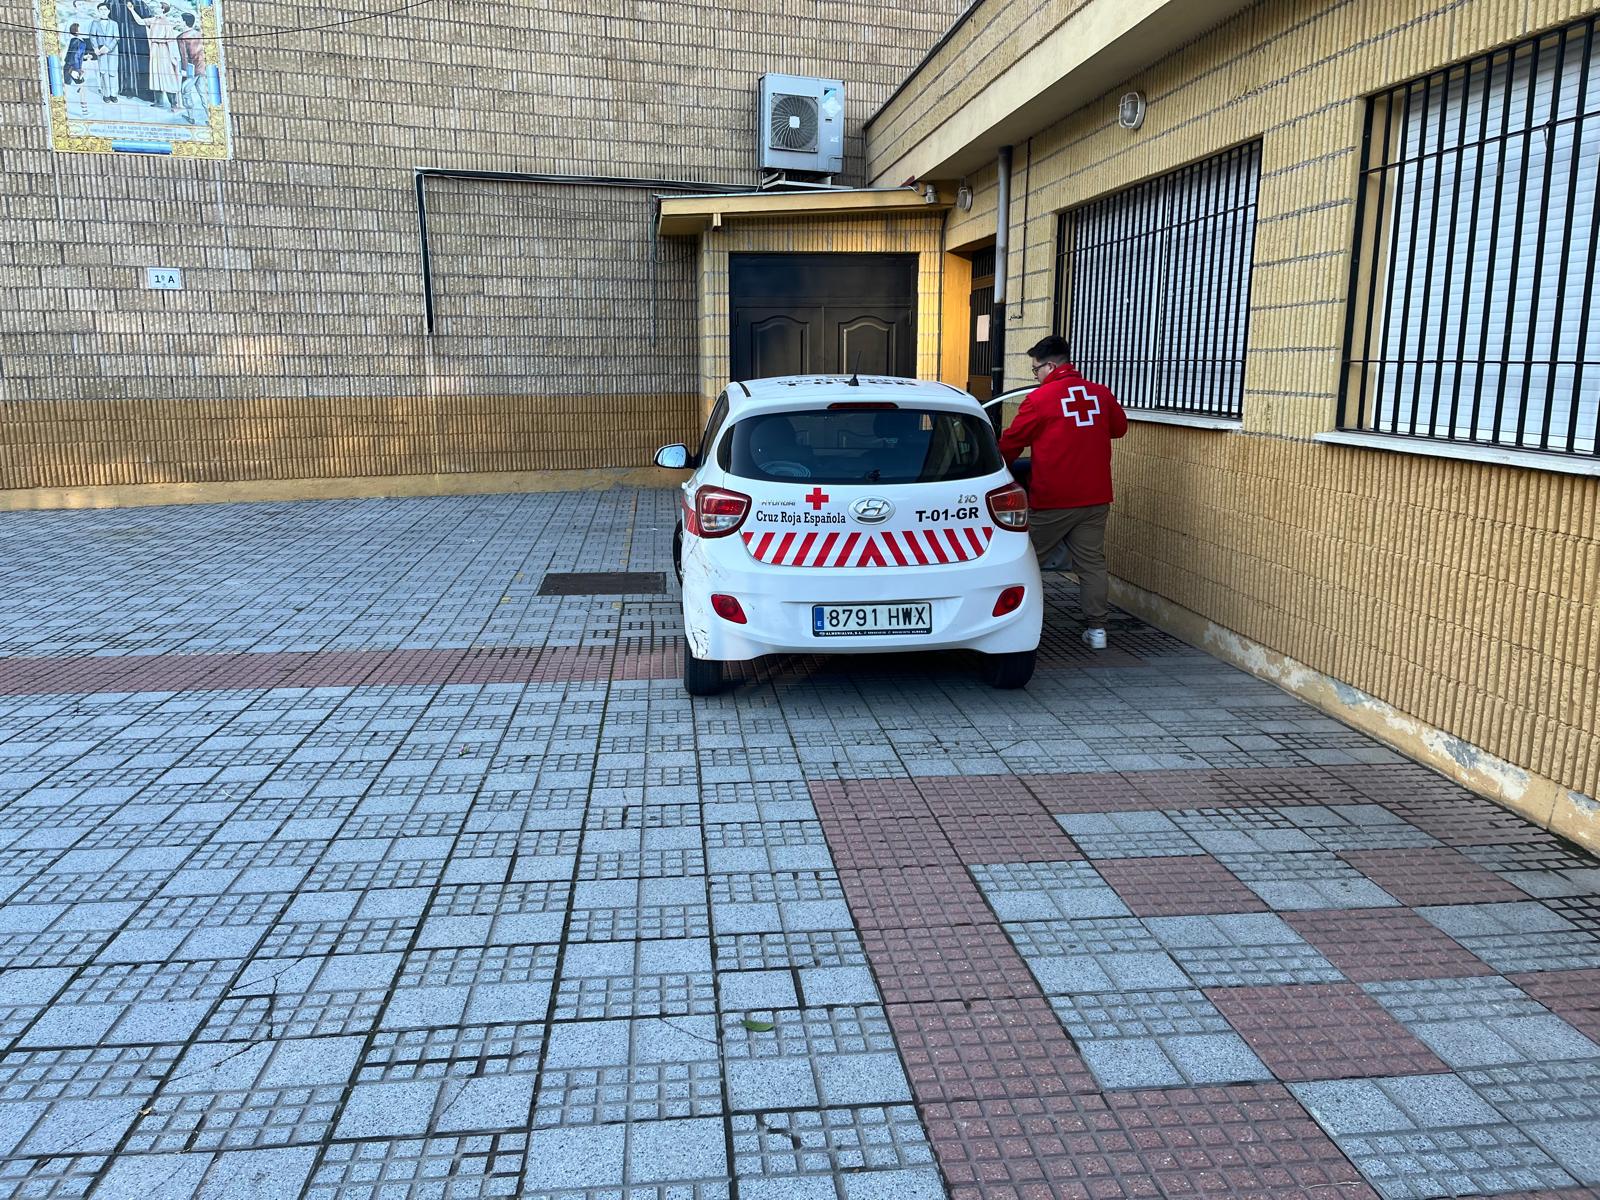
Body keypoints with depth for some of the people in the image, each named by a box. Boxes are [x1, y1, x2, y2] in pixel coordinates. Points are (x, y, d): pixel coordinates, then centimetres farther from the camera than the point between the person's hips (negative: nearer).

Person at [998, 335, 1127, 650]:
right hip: (1095, 497, 4)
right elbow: (1119, 427, 22)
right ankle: (1096, 628, 9)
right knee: (1092, 562, 9)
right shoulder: (1101, 394, 5)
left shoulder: (1040, 398, -8)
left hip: (1052, 500, -4)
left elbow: (1012, 442, -2)